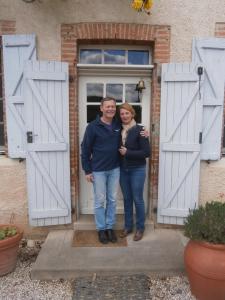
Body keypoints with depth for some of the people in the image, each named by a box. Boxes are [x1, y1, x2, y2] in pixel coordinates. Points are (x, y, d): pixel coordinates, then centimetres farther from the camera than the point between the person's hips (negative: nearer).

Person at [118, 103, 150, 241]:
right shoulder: (119, 130, 3)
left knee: (138, 199, 6)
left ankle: (140, 228, 24)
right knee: (127, 198, 14)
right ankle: (128, 226, 31)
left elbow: (147, 152, -15)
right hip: (123, 170, 5)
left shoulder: (139, 130, -12)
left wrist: (128, 153, -17)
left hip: (137, 170, -4)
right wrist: (120, 152, -7)